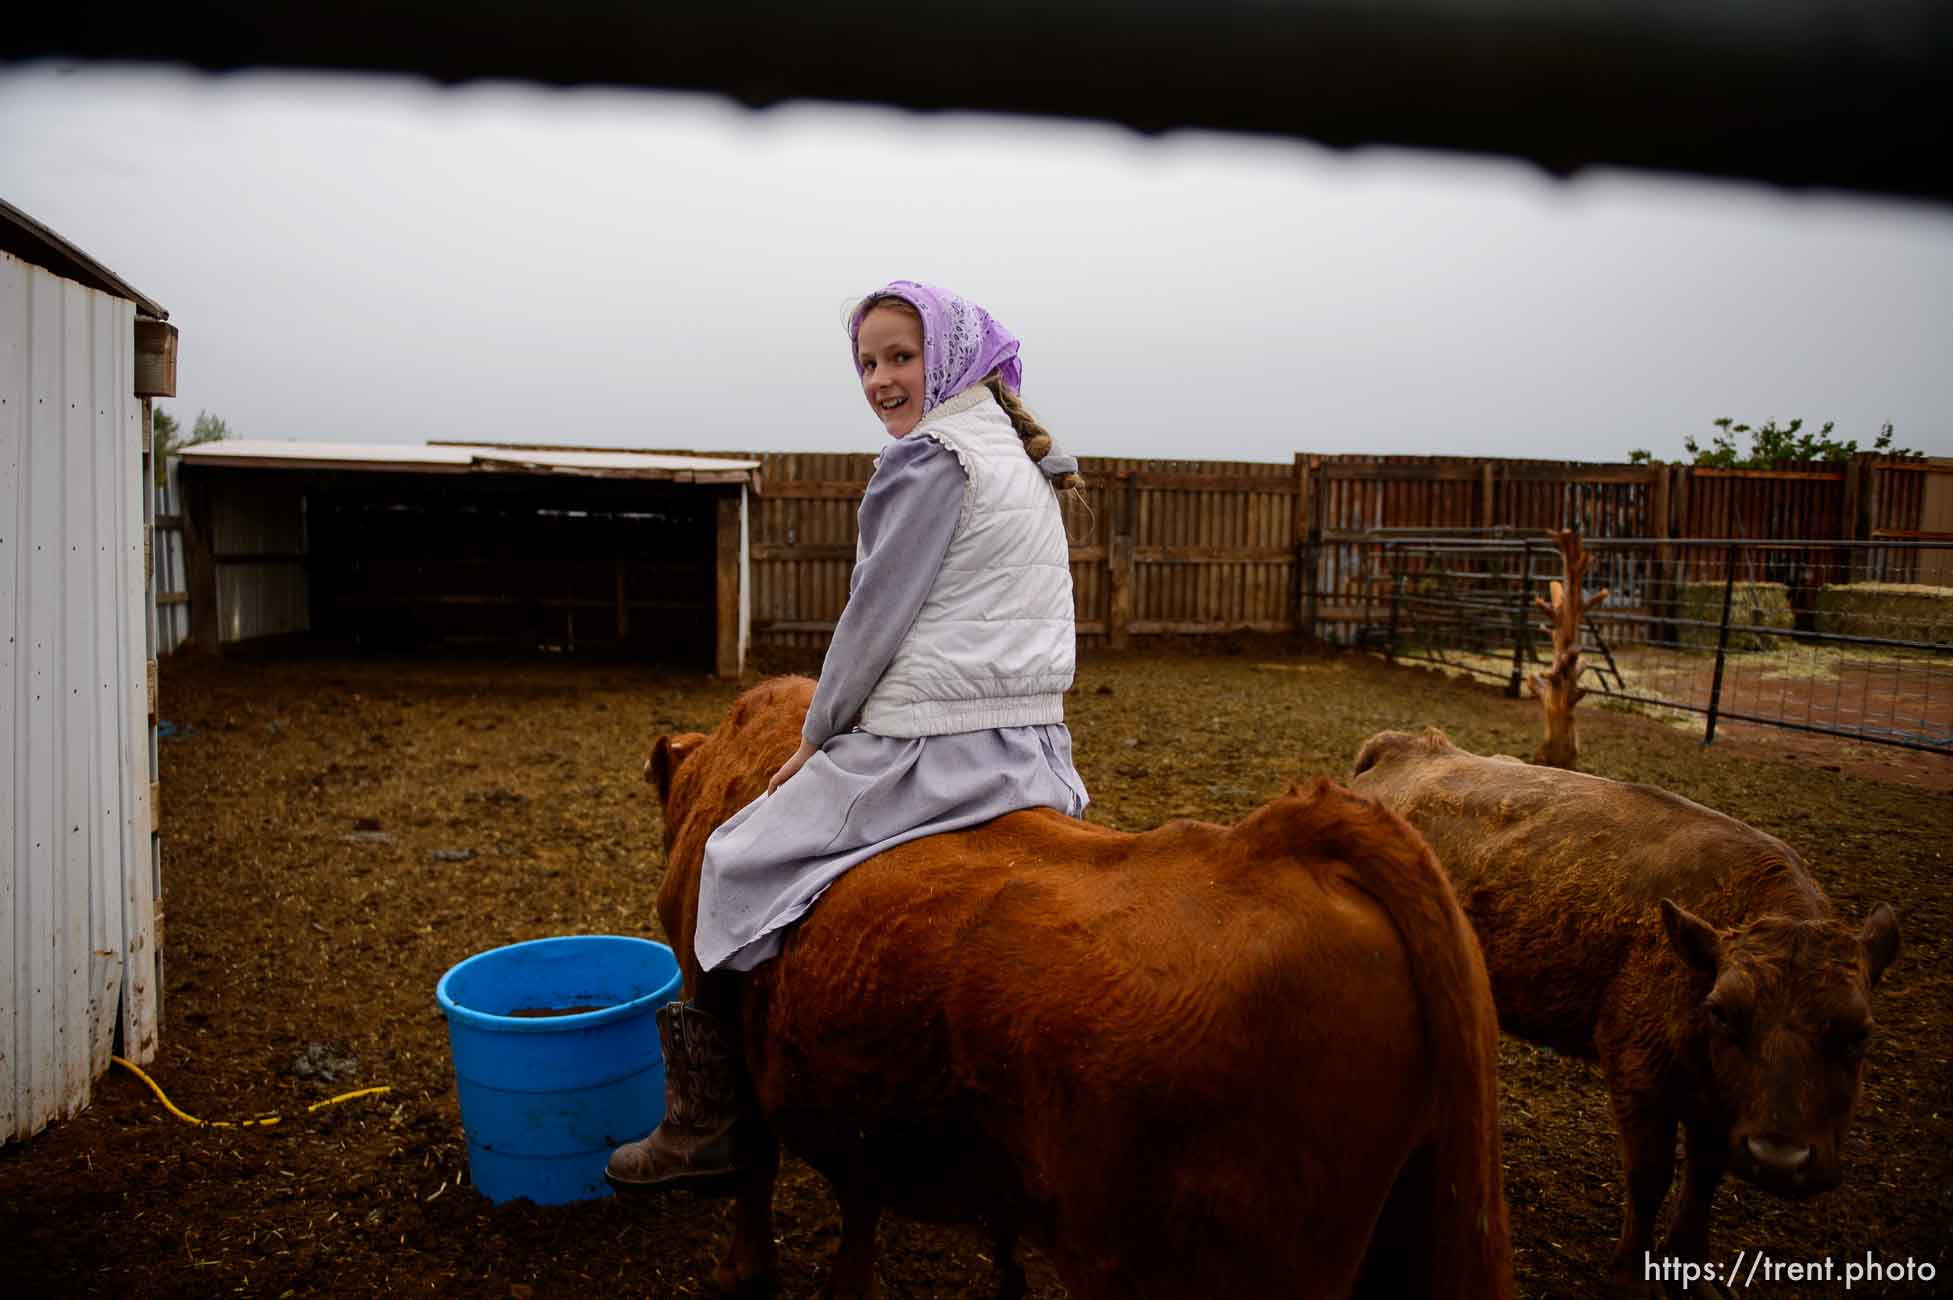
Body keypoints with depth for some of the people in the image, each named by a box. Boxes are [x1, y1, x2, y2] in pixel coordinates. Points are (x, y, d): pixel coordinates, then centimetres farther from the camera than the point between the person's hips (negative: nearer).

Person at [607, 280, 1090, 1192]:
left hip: (929, 751, -9)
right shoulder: (1022, 461, 17)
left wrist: (816, 737, 1)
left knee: (732, 867, 5)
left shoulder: (928, 458, -11)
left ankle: (706, 1128, 13)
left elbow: (874, 619, -11)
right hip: (1036, 745, 9)